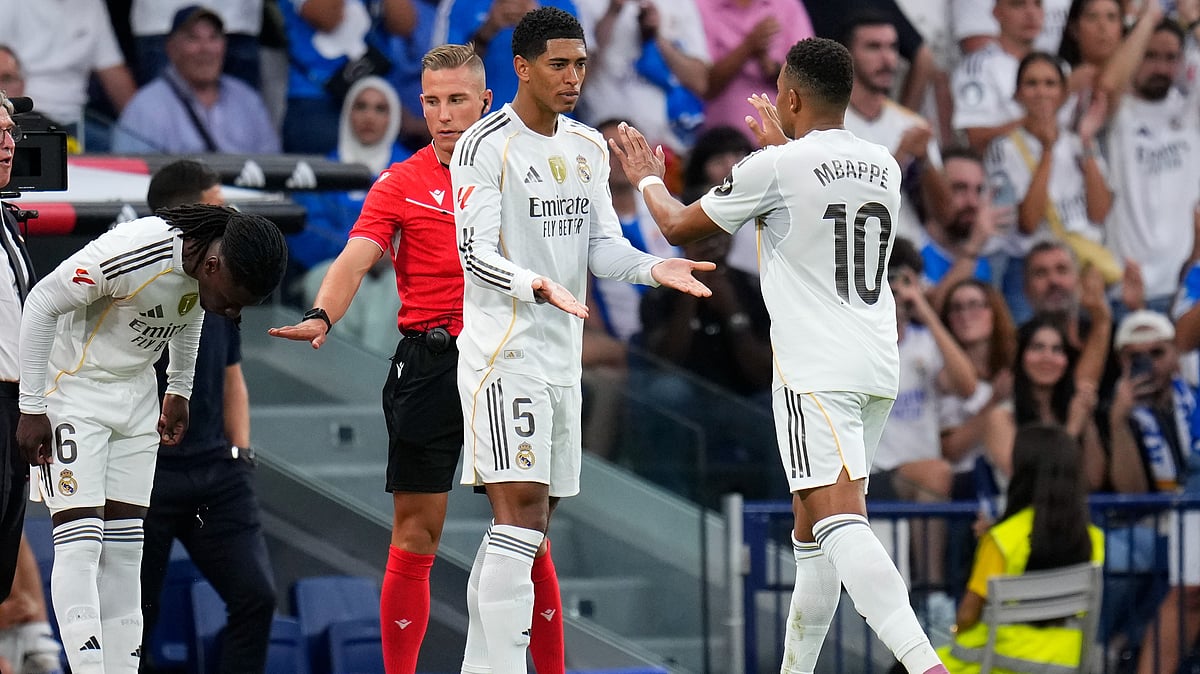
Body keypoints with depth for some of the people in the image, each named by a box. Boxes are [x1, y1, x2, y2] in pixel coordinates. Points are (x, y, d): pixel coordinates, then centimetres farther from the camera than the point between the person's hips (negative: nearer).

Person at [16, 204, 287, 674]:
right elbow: (42, 304, -20)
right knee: (79, 543, -14)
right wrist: (32, 409, -17)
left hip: (136, 399, 7)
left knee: (125, 547, 4)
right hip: (72, 391, -7)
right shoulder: (133, 252, -32)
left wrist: (179, 391, 19)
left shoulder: (221, 272, -10)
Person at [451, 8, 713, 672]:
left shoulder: (588, 146, 13)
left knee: (526, 522, 9)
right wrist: (536, 285, -32)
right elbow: (474, 251, -15)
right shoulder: (485, 145, -10)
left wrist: (656, 268, -6)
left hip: (561, 354, 8)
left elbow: (603, 247, 14)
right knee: (522, 511, -17)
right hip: (503, 349, -8)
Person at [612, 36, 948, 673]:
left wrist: (648, 178, 27)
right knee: (813, 528, 20)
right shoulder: (883, 166, 11)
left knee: (839, 522, -18)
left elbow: (679, 226, 6)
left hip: (816, 371, -8)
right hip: (878, 368, 8)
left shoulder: (776, 168, -8)